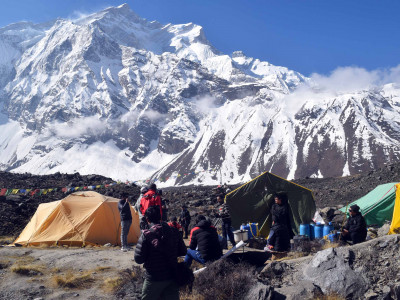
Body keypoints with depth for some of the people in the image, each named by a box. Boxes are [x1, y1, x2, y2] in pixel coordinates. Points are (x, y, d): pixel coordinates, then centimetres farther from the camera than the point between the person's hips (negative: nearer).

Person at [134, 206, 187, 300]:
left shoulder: (146, 234, -16)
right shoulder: (174, 231, -2)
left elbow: (138, 259, -15)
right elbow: (183, 252, 7)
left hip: (154, 279, -4)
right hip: (172, 278, 4)